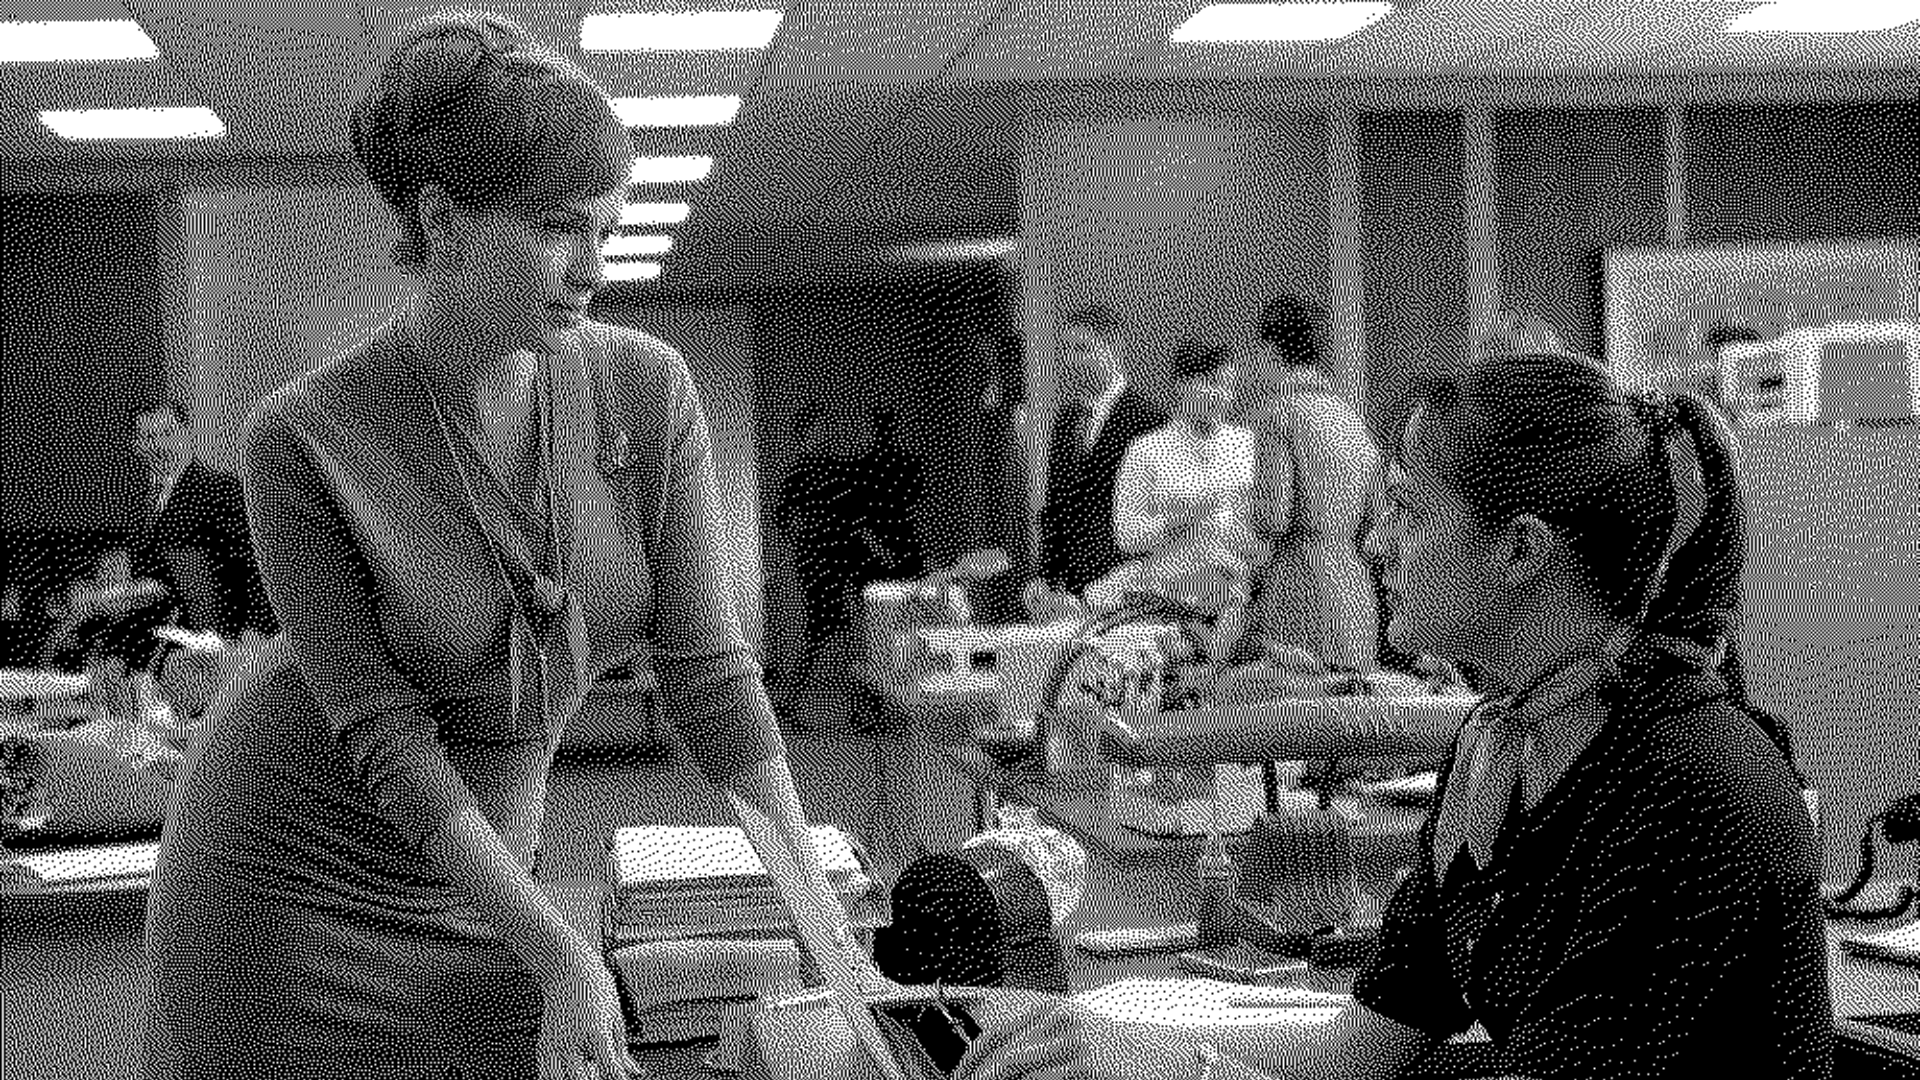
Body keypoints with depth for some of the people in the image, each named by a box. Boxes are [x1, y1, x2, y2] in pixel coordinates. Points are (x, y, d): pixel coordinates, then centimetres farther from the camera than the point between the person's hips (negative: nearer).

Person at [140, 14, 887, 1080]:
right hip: (290, 876, -3)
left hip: (480, 870, 3)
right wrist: (560, 953, -25)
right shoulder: (306, 437, -20)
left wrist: (820, 924, -16)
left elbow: (708, 665, -9)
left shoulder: (646, 389, -10)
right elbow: (384, 736, -19)